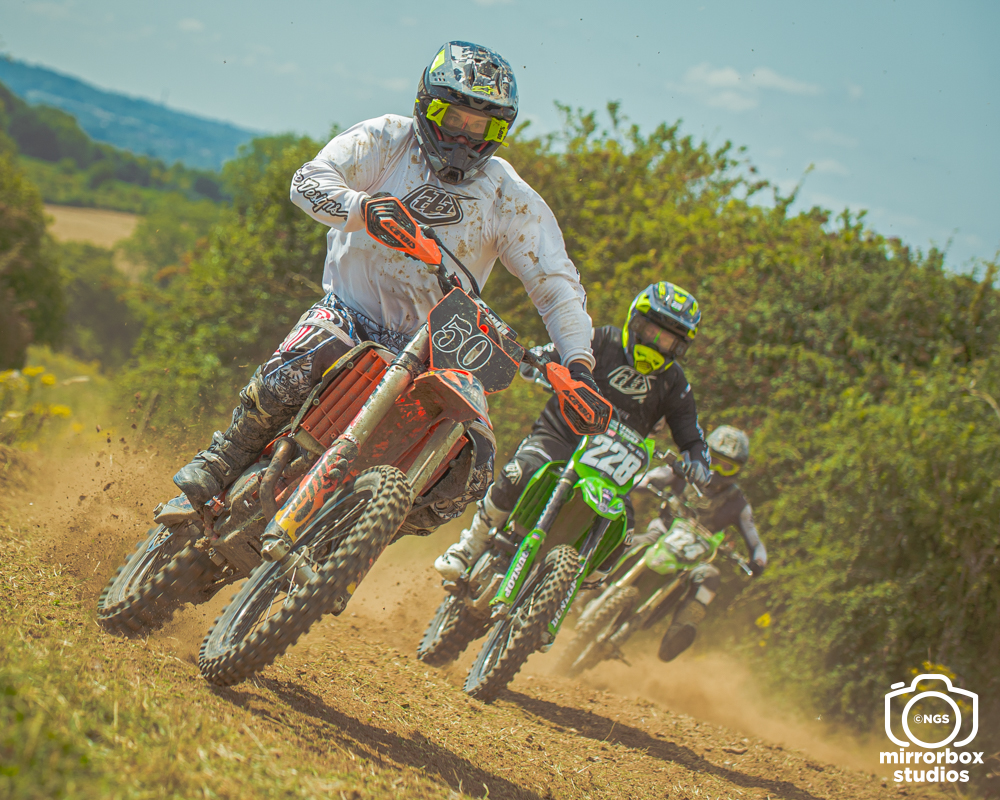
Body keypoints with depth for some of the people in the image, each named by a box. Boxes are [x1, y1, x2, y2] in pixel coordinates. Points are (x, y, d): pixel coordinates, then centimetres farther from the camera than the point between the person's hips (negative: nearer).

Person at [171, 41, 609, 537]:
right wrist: (364, 207, -40)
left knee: (475, 465, -16)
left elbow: (556, 283, -4)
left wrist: (579, 362, -21)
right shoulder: (387, 140, -5)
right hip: (349, 312, -2)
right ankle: (222, 461, -11)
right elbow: (309, 181, -18)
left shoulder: (509, 198, -2)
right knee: (294, 369, -36)